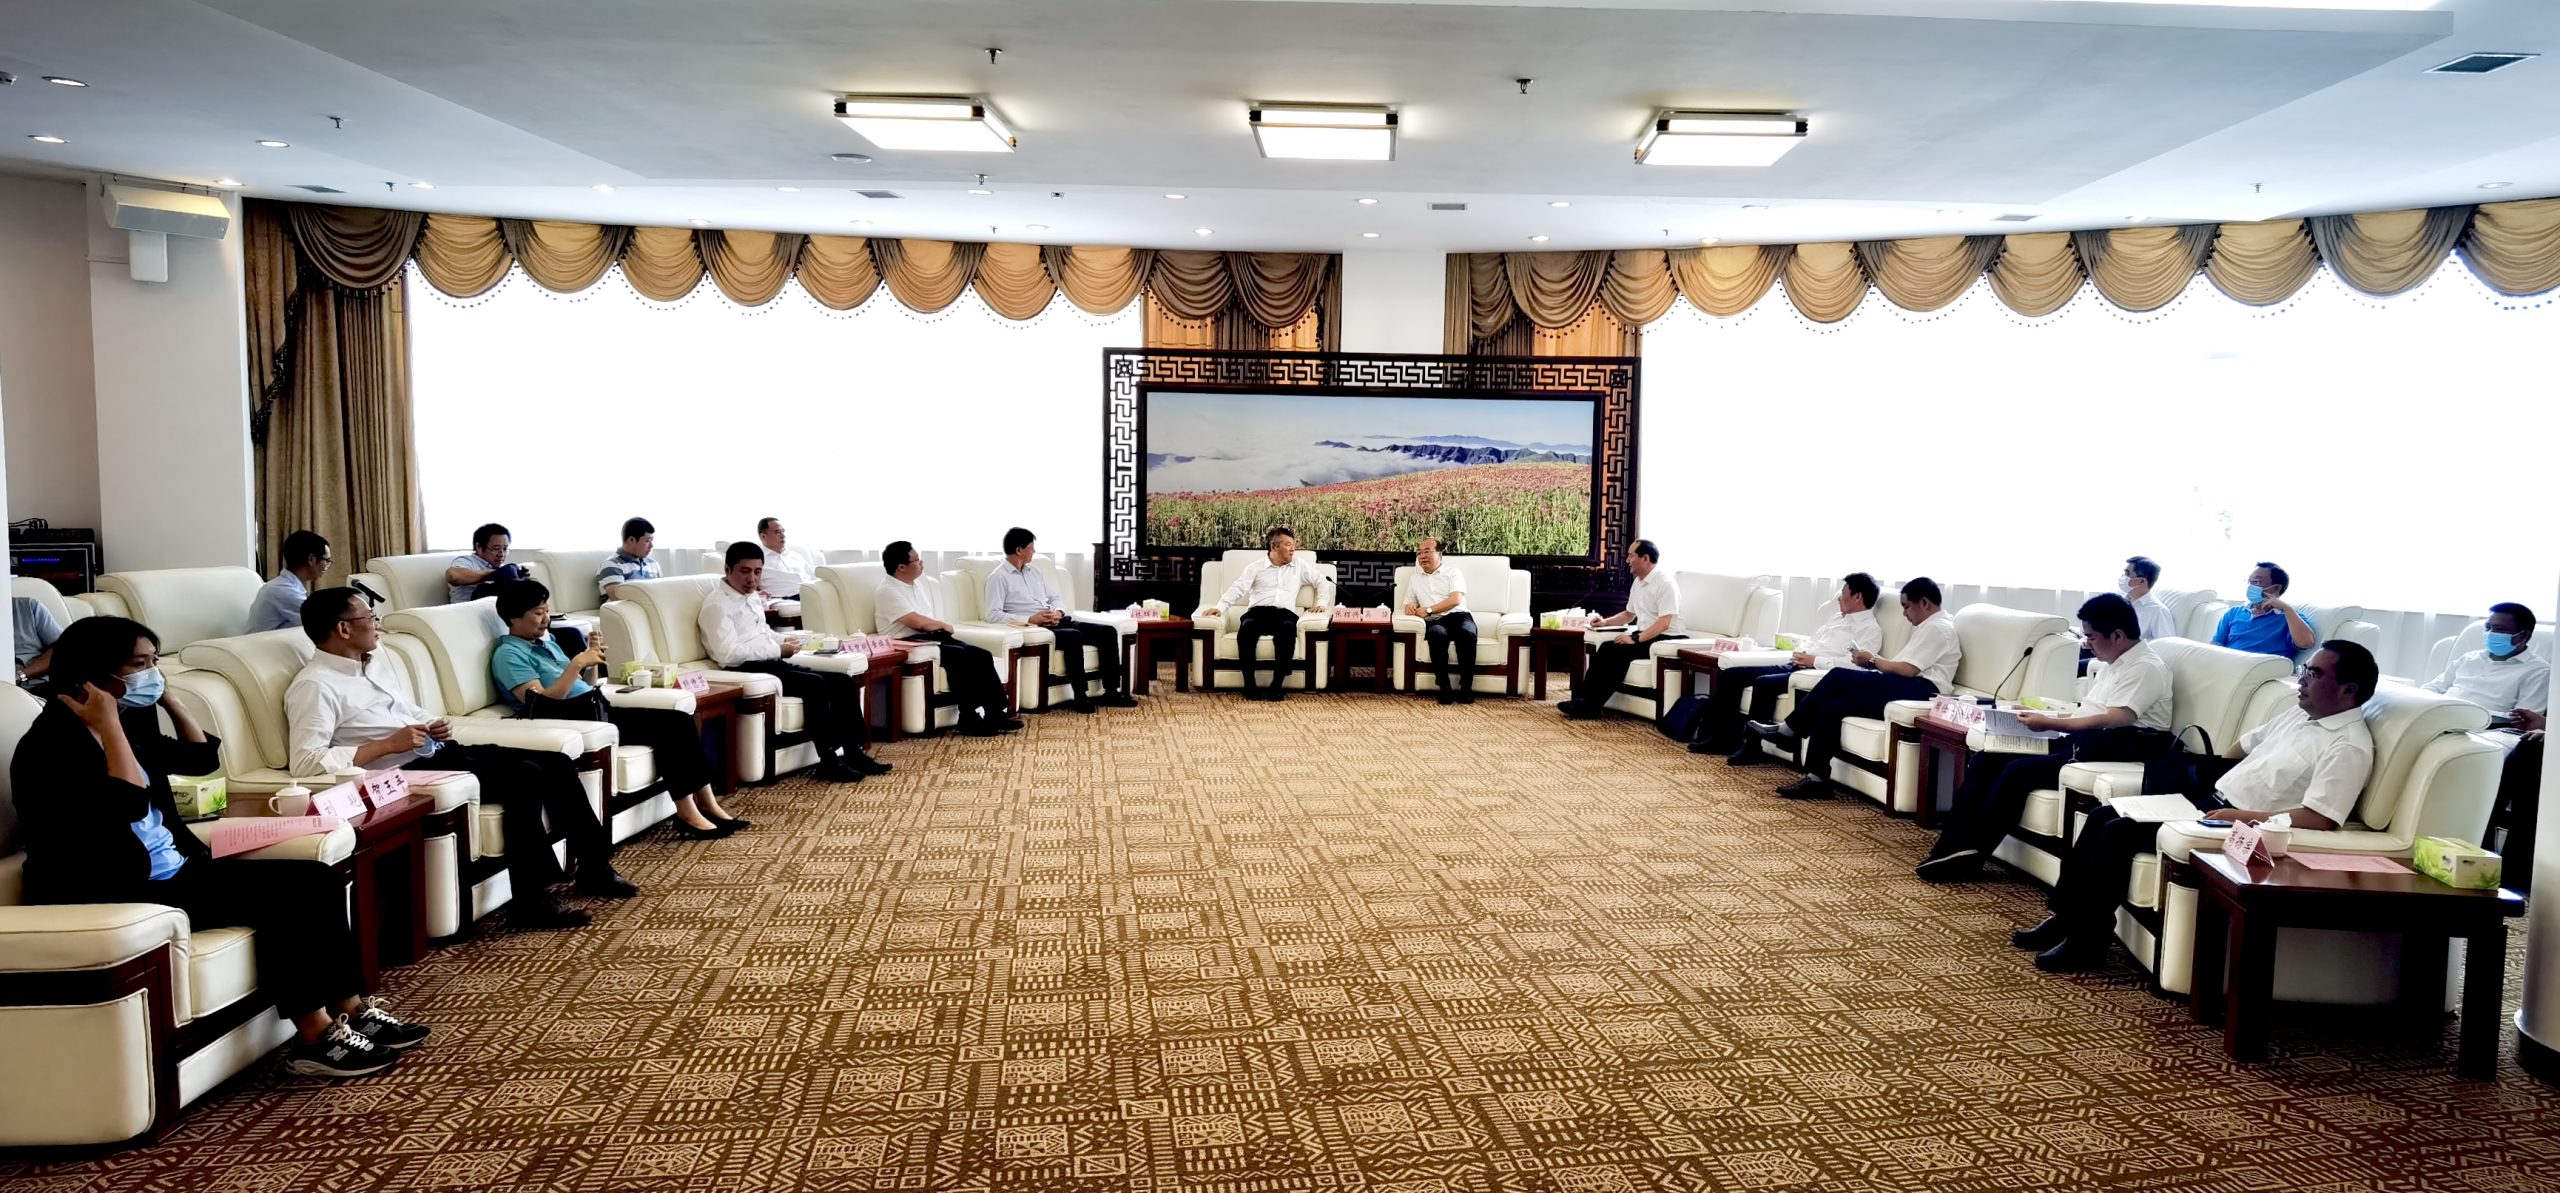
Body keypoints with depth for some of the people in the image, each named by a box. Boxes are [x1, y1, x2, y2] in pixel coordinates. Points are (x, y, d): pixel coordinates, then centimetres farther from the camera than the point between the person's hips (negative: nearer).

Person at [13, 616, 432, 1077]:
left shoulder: (131, 724, 11)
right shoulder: (51, 743, -14)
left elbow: (204, 756, 25)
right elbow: (128, 804, -27)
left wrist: (167, 698, 15)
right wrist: (108, 725, -20)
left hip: (176, 871, 9)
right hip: (113, 896, -9)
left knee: (316, 880, -7)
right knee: (284, 896, -23)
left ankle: (352, 1011, -5)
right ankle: (316, 1038, -16)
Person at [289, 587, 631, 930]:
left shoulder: (376, 659, 17)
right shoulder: (314, 686, -10)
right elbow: (305, 763, -21)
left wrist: (436, 726, 5)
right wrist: (389, 745, -20)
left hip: (439, 751, 9)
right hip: (403, 772, -9)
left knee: (557, 764, -3)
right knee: (524, 776, -26)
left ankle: (594, 867, 8)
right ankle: (531, 899, -20)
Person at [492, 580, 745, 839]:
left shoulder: (546, 641, 21)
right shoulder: (508, 654, -5)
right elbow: (542, 705, -17)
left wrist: (591, 656, 7)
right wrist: (576, 663, -20)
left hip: (598, 713, 9)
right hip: (577, 723, -9)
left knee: (680, 720, -8)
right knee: (668, 726, -22)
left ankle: (707, 803, -9)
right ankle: (687, 814, -18)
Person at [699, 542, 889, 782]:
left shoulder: (752, 596, 18)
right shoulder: (717, 604, -10)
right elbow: (727, 653, -21)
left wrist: (782, 639, 10)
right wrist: (777, 650, -17)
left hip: (772, 663, 9)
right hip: (748, 670, -9)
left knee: (843, 682, -4)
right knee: (815, 684, -29)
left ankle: (853, 752, -2)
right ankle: (828, 761, -22)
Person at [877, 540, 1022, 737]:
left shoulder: (915, 587, 20)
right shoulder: (888, 591, -10)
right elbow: (918, 622, -19)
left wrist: (940, 628, -4)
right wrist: (943, 625, -2)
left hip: (930, 638, 9)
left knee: (982, 655, -10)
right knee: (960, 657, -30)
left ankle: (997, 713, -12)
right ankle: (969, 719, -26)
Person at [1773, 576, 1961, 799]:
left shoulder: (1938, 627, -5)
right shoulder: (1930, 626, 27)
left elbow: (1908, 670, -15)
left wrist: (1873, 660, -2)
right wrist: (1875, 661, 8)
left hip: (1917, 692, -10)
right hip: (1901, 691, 10)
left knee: (1838, 676, -17)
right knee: (1830, 706, -9)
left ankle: (1787, 730, -9)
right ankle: (1817, 778, -15)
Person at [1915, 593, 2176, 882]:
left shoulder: (2146, 668, -9)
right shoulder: (2116, 664, 22)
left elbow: (2114, 719, -21)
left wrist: (2049, 723, -17)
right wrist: (2046, 717, 9)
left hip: (2115, 749, -10)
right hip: (2082, 741, 10)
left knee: (2019, 771, -27)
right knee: (1987, 759, -6)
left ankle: (1970, 853, -17)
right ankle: (1955, 844, -15)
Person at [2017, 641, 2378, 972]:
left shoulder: (2350, 747, -13)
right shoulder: (2300, 712, 15)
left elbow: (2319, 819, -24)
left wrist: (2240, 816, -24)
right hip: (2212, 801, 9)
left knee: (2120, 832, -20)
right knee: (2103, 815, -2)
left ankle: (2087, 940, -11)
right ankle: (2065, 915, 3)